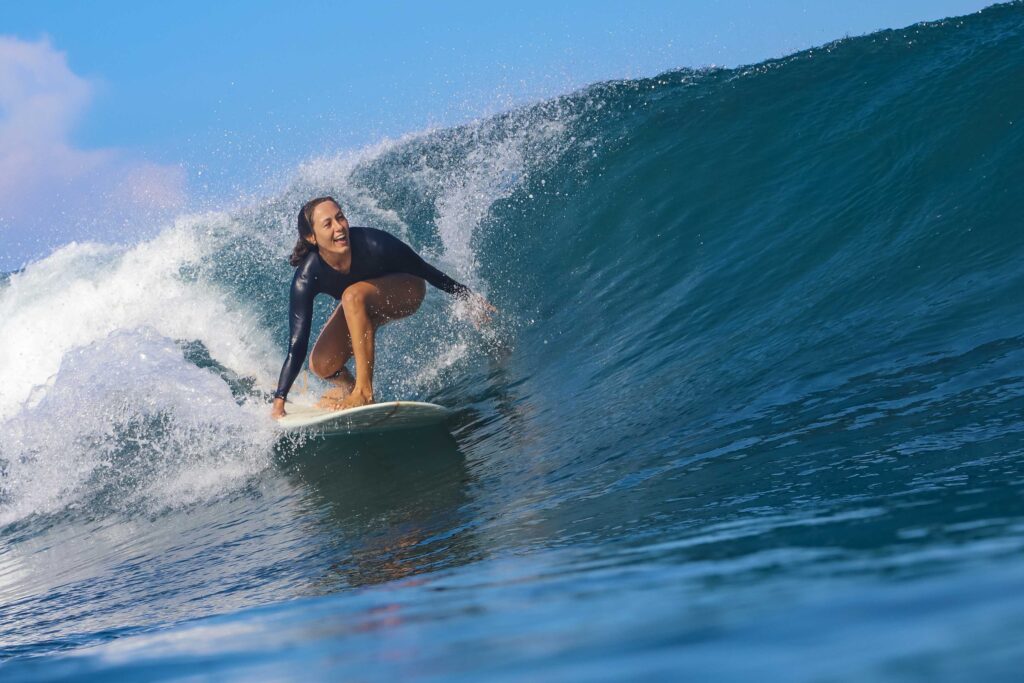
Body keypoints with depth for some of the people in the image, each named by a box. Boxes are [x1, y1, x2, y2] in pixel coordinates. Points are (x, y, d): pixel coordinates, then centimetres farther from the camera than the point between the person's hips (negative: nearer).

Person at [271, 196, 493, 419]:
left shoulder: (371, 243, -36)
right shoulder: (306, 279, -31)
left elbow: (423, 269, -19)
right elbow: (297, 345, -29)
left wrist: (469, 297, -9)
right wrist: (279, 401, -33)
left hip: (407, 291, -3)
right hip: (356, 308, 3)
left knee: (354, 295, -34)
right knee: (322, 365, -16)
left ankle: (364, 392, -27)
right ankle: (348, 386, 21)